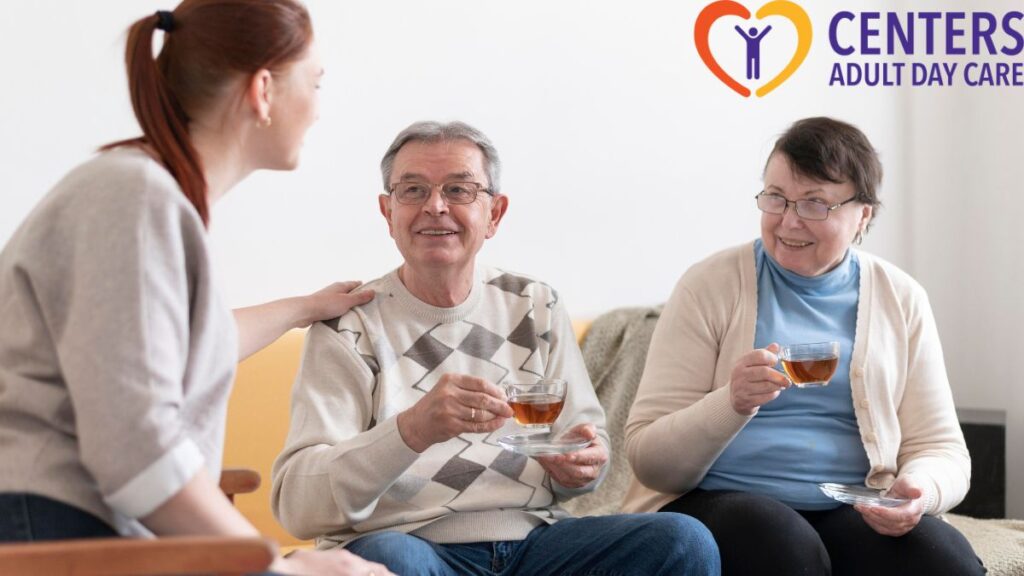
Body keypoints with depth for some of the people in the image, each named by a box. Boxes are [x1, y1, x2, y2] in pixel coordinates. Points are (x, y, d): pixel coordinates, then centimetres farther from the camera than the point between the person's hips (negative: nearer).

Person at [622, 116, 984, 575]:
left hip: (852, 513, 2)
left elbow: (940, 449, 10)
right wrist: (732, 404, -25)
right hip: (719, 503, -2)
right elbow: (649, 458, -5)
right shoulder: (712, 285, 0)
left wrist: (918, 490, -15)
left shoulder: (901, 299, 9)